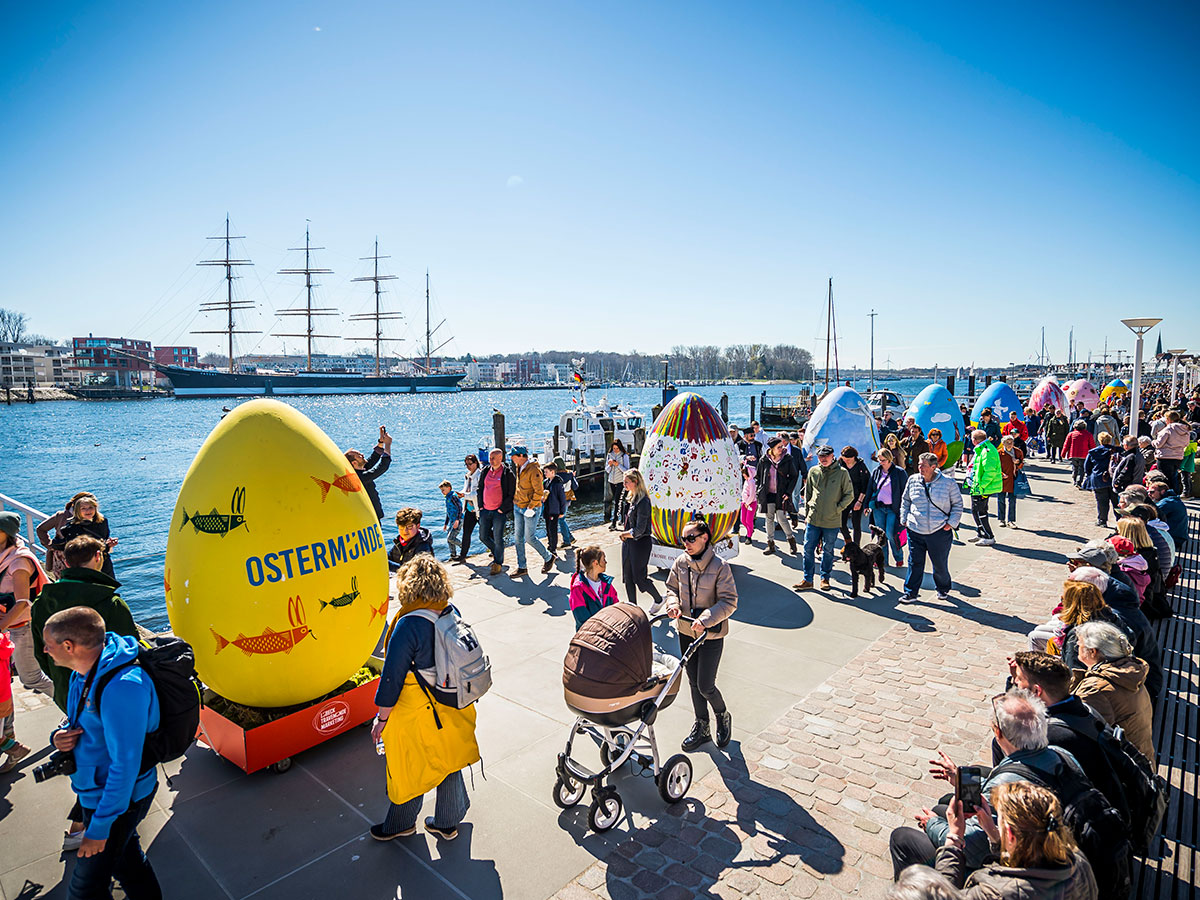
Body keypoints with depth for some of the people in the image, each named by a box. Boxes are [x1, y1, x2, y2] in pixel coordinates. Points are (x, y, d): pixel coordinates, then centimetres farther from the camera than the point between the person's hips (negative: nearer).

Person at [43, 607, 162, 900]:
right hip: (95, 789, 9)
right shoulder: (84, 673, -2)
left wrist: (100, 826, -21)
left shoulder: (123, 687, -33)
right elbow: (79, 722, 16)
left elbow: (125, 765, -28)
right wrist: (60, 736, -7)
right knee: (123, 855, 26)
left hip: (119, 796, -9)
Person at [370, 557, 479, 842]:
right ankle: (447, 823, 40)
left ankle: (401, 823, 41)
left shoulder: (408, 626, -28)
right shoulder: (452, 613, -8)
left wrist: (382, 718, -8)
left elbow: (392, 677, -21)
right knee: (447, 763, 22)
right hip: (451, 707, 6)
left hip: (417, 714, -6)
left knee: (410, 772, 17)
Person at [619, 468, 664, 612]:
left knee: (639, 578, 2)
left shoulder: (643, 501, -20)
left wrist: (626, 534, -7)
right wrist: (625, 535, 5)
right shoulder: (632, 498, 8)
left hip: (640, 543, -9)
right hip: (628, 542, 9)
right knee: (628, 578, 12)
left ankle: (658, 600, 26)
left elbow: (640, 529, -21)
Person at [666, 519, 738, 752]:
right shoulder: (680, 562, -4)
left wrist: (705, 619, -29)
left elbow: (729, 602, -17)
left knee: (705, 686, 0)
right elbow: (672, 588, 10)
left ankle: (723, 717, 31)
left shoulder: (720, 567, -19)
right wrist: (673, 604, -12)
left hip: (711, 635, -5)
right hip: (685, 631, 5)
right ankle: (701, 728, 33)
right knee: (693, 682, 15)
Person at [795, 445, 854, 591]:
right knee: (808, 548, 2)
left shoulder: (842, 472, -4)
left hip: (832, 521, -2)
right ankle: (808, 580, 12)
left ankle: (825, 578, 25)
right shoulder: (813, 471, 4)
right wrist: (807, 514, 10)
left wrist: (837, 509, -7)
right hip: (813, 519, 2)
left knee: (828, 551, 10)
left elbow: (849, 495, 2)